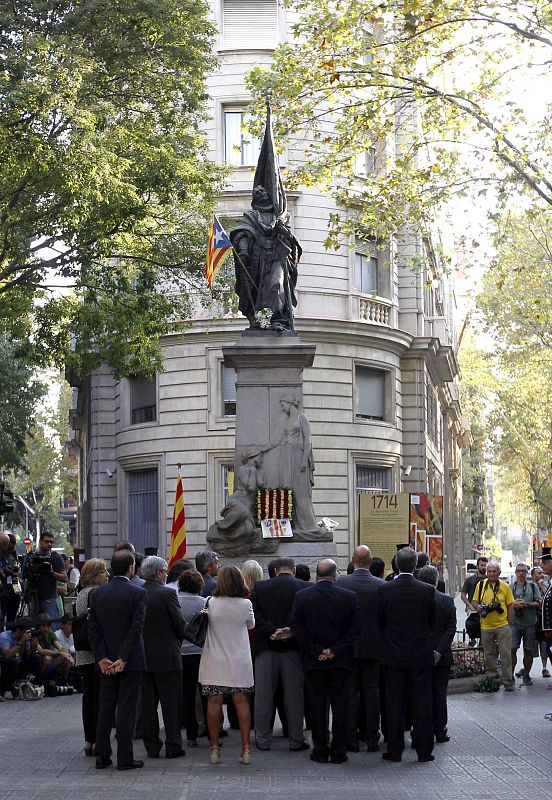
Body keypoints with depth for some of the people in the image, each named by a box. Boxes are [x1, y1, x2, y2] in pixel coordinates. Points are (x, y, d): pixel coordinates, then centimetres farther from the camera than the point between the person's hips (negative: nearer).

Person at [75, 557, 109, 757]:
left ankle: (88, 741, 15)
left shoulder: (81, 594, 13)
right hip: (98, 653, -8)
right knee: (100, 696, -3)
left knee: (88, 696, 11)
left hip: (83, 655, 8)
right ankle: (97, 741, -1)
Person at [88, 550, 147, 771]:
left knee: (105, 708, 12)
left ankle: (102, 756, 13)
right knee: (127, 709, 0)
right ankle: (124, 758, 2)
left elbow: (93, 628, 0)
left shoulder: (97, 593, 3)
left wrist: (102, 658, -3)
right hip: (131, 660, -4)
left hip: (106, 662, 4)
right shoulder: (138, 593, -10)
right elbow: (136, 627, -16)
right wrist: (123, 659, -14)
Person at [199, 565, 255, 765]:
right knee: (241, 702, 6)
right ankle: (246, 748, 5)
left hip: (215, 662, 0)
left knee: (214, 702, 5)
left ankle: (214, 748, 9)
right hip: (239, 661, 0)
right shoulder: (245, 604, -8)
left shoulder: (211, 603, -9)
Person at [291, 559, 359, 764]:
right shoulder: (349, 597, -4)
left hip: (314, 662, 0)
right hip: (341, 662, 0)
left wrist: (316, 651, -5)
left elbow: (296, 627, -6)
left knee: (317, 708, 8)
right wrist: (335, 650, -6)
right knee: (340, 708, 6)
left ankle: (320, 751, 11)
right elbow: (354, 629, -5)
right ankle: (338, 752, 8)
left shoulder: (301, 596, -3)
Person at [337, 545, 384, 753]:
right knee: (371, 692, 8)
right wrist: (382, 643, 11)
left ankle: (352, 739, 7)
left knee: (351, 692, 6)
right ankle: (372, 739, 9)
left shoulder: (341, 583, -8)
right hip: (373, 647, 1)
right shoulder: (381, 585, -6)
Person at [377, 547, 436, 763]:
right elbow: (432, 622, 4)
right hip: (421, 655, 0)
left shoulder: (384, 590, -9)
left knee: (394, 703, 6)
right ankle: (424, 751, 9)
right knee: (422, 704, 7)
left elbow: (380, 621, 0)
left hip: (393, 655, 0)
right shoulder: (427, 591, -8)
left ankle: (394, 750, 8)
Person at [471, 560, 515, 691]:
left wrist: (509, 623, 0)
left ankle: (508, 681, 3)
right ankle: (492, 679, 20)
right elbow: (474, 601, 10)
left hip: (502, 626, -1)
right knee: (489, 654, 8)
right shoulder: (481, 585, 4)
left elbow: (510, 605, 7)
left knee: (506, 654, -3)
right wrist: (478, 606, -12)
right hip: (486, 626, 1)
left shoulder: (505, 586, 2)